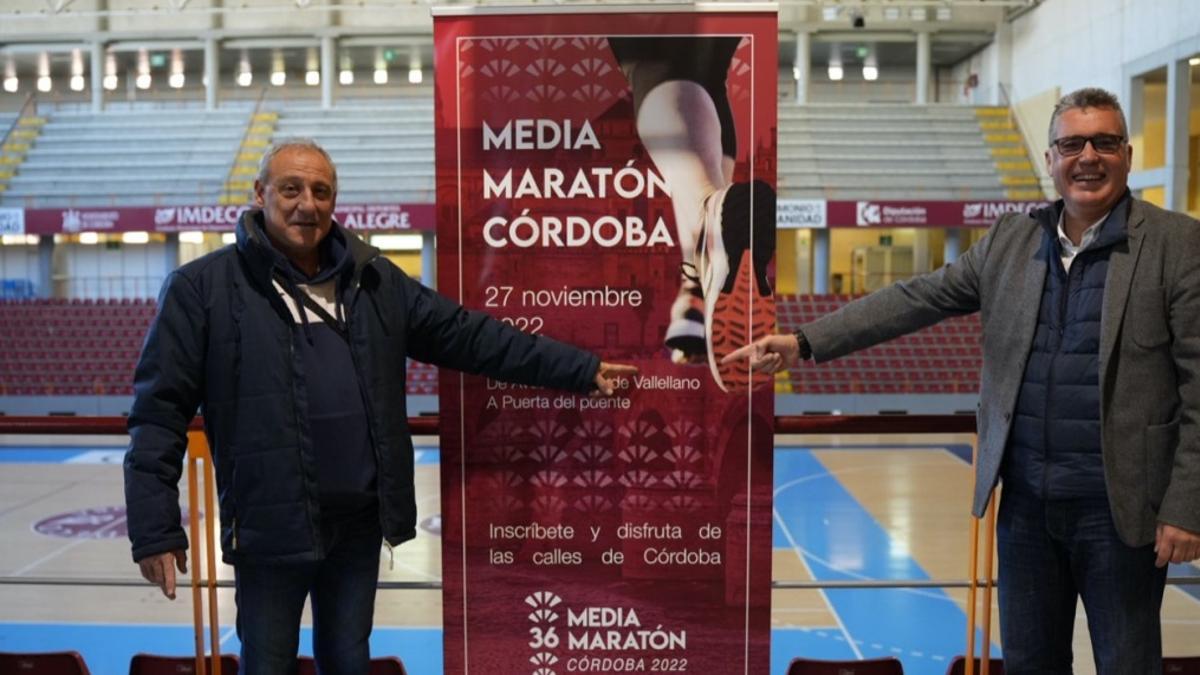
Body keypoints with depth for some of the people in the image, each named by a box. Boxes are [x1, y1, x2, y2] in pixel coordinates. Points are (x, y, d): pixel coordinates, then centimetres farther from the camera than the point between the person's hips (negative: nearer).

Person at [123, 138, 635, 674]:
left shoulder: (375, 280, 7)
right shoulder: (203, 287, -6)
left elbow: (472, 337, 7)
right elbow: (160, 410, -7)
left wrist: (581, 369, 4)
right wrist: (155, 527, -11)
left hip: (360, 520, 4)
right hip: (271, 527, -3)